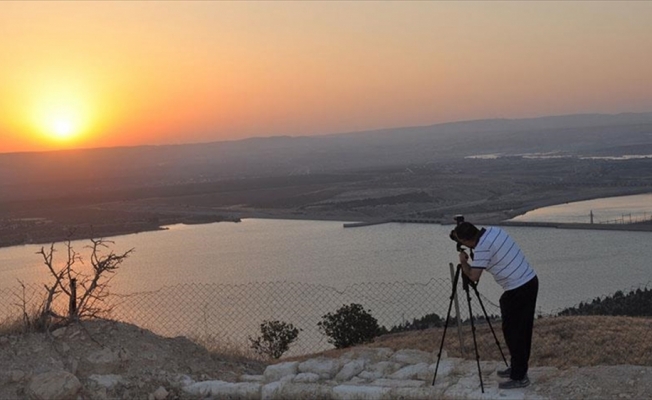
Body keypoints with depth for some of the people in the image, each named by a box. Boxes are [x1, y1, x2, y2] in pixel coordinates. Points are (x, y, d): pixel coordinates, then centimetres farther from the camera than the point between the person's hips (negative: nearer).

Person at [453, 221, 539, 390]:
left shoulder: (482, 247, -18)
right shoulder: (494, 230, 8)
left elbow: (473, 277, -15)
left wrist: (463, 261, 2)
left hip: (517, 291, -9)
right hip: (531, 281, 9)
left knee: (512, 332, 0)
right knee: (523, 329, 17)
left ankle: (519, 377, 4)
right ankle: (518, 368, 28)